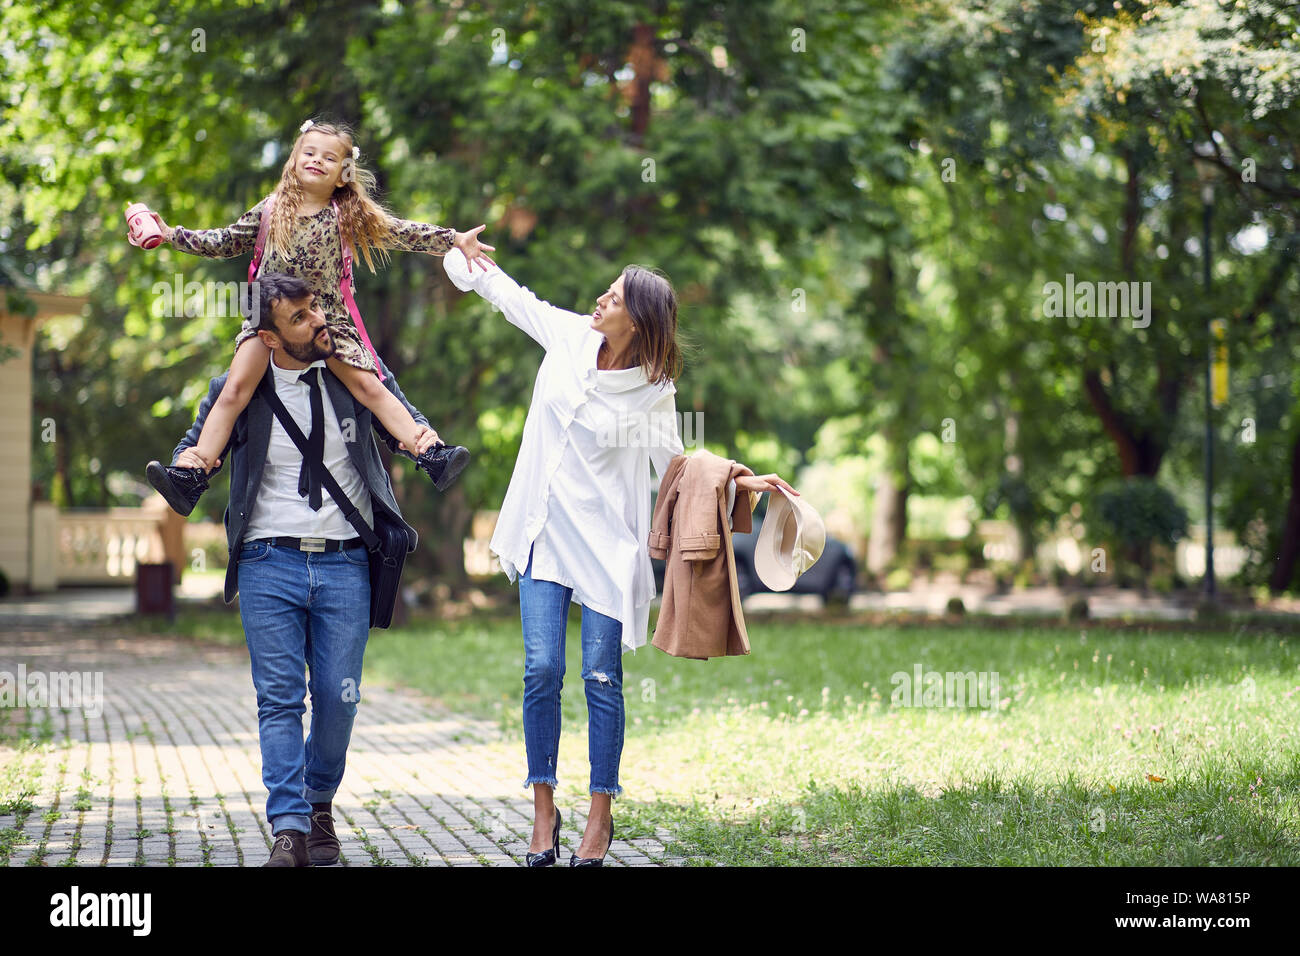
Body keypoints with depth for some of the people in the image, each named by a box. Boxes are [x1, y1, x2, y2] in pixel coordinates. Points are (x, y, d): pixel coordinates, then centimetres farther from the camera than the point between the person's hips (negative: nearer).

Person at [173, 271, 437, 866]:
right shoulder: (239, 390, 3)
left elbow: (409, 425, 12)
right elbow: (194, 446, 12)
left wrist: (423, 440, -13)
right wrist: (189, 461, -13)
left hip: (345, 564, 1)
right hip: (269, 561, -1)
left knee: (339, 698, 1)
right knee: (279, 699, -5)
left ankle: (320, 804, 24)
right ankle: (289, 829, -5)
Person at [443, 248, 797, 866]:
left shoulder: (653, 390, -7)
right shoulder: (569, 335, 0)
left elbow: (675, 468, 3)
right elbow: (510, 296, 18)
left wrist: (739, 482, -10)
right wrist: (463, 257, 25)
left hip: (607, 542, -3)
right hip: (545, 532, 3)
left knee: (600, 678, -1)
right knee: (542, 669, -4)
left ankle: (600, 816, 10)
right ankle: (544, 810, 8)